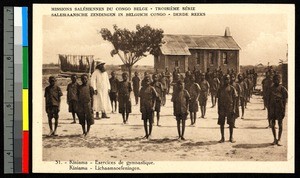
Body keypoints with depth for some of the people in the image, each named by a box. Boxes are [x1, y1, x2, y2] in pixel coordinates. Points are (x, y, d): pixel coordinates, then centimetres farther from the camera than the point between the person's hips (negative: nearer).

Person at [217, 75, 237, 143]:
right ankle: (222, 138, 12)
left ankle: (231, 137, 12)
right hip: (222, 108, 2)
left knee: (231, 123, 1)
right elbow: (218, 99, 9)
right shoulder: (220, 89, 8)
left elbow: (234, 99, 2)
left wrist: (233, 109, -6)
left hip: (230, 107, -2)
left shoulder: (232, 88, 3)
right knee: (221, 123, 2)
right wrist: (218, 109, 3)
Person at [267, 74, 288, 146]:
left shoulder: (282, 88, -2)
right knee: (272, 124, 6)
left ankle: (279, 139, 6)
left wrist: (283, 109, -10)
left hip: (280, 108, -4)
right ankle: (275, 139, 16)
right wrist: (268, 108, 9)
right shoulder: (271, 88, 10)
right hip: (272, 108, 4)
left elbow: (284, 99, -4)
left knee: (280, 124, 1)